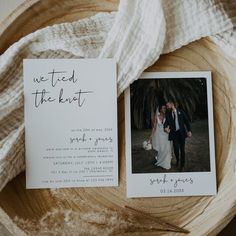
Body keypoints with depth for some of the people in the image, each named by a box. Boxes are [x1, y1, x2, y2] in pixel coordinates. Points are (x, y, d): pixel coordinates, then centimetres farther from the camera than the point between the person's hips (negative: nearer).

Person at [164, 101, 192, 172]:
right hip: (174, 133, 1)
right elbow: (166, 122, -4)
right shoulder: (168, 114, 7)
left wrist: (189, 130, -6)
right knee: (176, 148, -10)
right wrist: (166, 127, -27)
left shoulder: (180, 112, 3)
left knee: (182, 149, 3)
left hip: (181, 132, -1)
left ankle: (182, 165, 17)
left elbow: (186, 121, 3)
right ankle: (177, 160, 23)